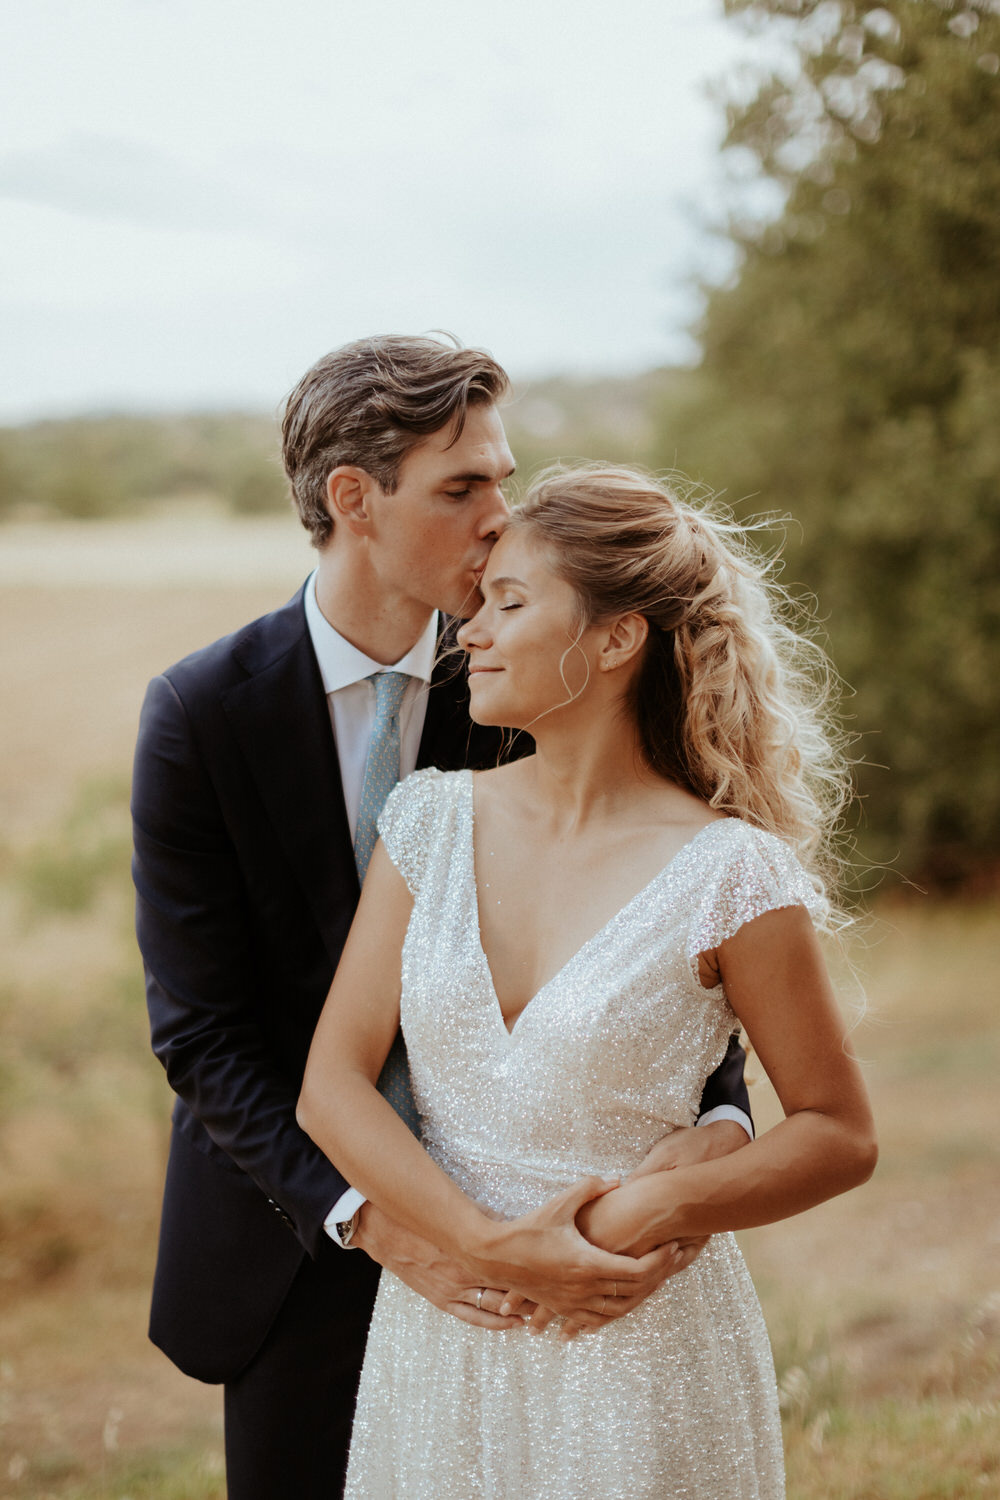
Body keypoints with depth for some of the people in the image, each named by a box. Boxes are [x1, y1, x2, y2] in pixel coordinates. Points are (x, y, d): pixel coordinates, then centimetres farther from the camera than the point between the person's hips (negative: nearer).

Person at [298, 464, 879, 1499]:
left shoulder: (731, 876, -13)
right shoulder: (432, 819, -2)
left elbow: (839, 1134, -6)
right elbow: (332, 1083, -4)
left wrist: (663, 1207, -21)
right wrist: (487, 1243, -16)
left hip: (638, 1344, -3)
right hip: (434, 1336, 4)